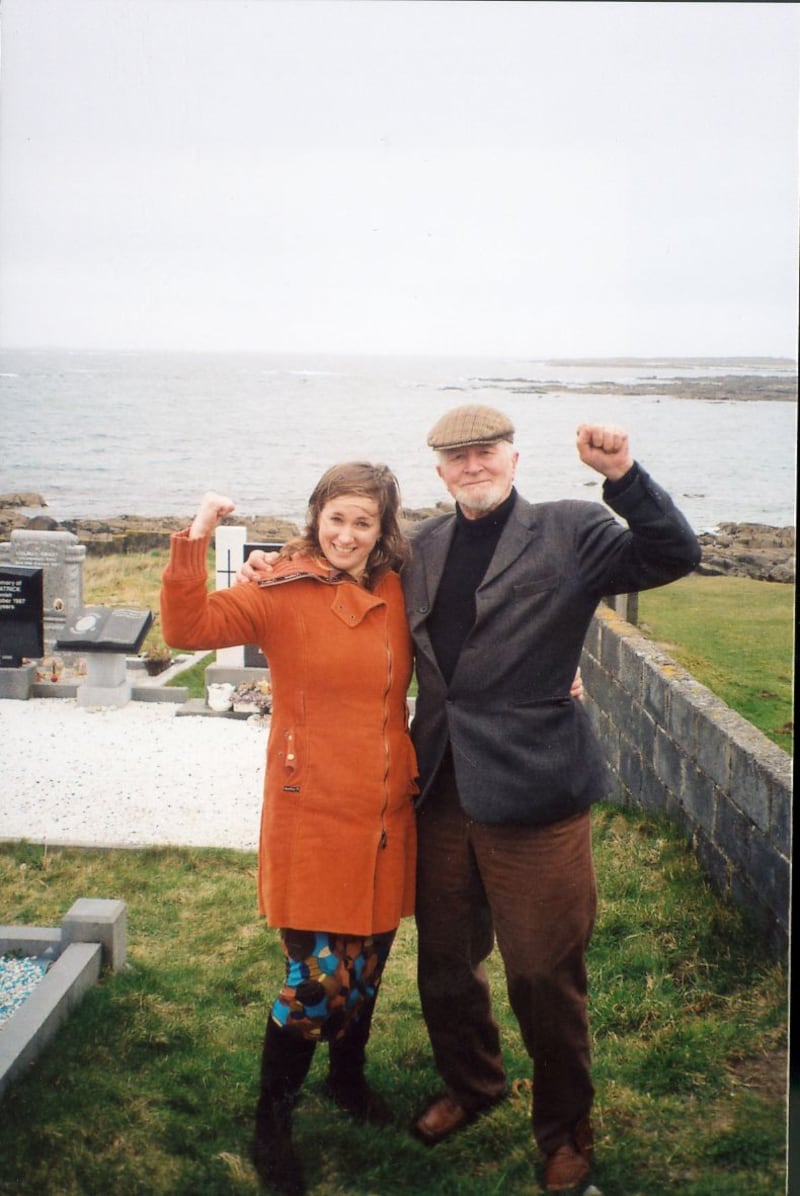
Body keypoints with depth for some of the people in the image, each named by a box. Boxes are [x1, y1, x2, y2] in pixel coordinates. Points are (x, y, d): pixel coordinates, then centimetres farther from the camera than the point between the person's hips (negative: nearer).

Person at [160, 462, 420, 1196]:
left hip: (387, 813, 4)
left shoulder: (399, 594, 4)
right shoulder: (282, 594, -8)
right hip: (313, 814, -4)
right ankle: (272, 1123, 20)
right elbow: (189, 628, -20)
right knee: (318, 977, -4)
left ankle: (349, 1075, 46)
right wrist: (194, 545, -32)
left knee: (367, 964, 18)